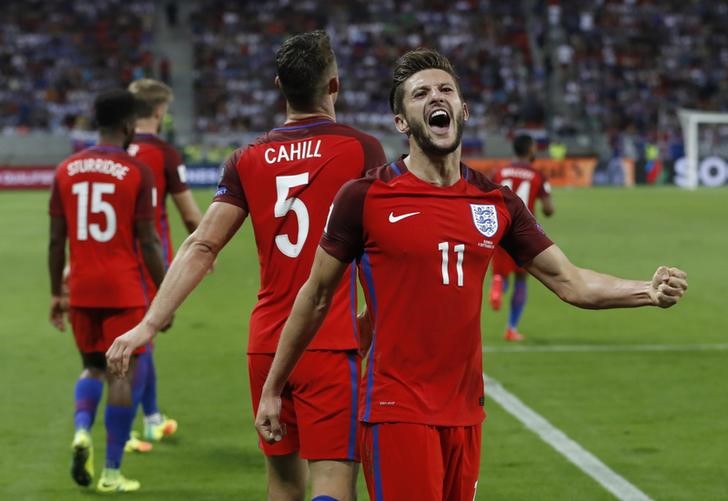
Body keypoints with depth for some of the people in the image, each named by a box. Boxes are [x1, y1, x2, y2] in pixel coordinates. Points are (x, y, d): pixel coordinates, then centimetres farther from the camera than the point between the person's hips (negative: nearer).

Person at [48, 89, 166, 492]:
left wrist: (55, 294, 14)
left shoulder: (66, 171, 4)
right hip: (123, 290, -4)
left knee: (92, 366, 20)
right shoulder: (136, 172, -8)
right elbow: (147, 242, -8)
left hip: (81, 290, 4)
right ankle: (112, 473, 3)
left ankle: (81, 430, -7)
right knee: (120, 374, 3)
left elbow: (56, 240, 6)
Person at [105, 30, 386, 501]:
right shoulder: (361, 148, -4)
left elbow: (201, 247, -1)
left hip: (266, 346, 5)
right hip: (332, 346, -4)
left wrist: (148, 325, -1)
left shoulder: (248, 159, 6)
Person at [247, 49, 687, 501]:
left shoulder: (497, 203, 7)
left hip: (465, 411, 5)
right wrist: (272, 389, 7)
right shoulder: (365, 197, -5)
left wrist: (649, 290, -8)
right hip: (397, 409, -5)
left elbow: (568, 281, 9)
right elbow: (316, 295, 3)